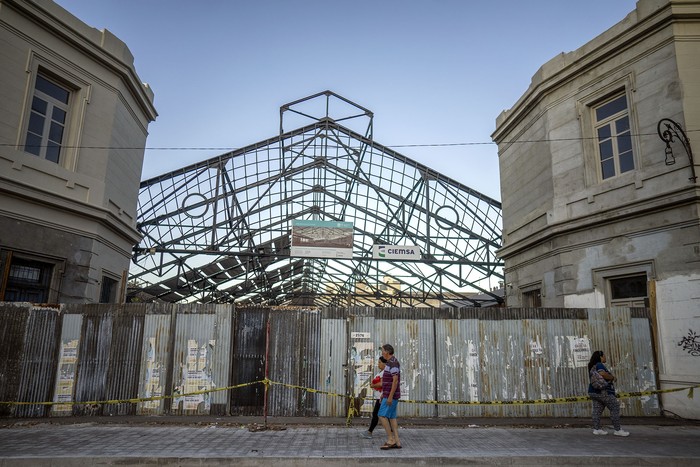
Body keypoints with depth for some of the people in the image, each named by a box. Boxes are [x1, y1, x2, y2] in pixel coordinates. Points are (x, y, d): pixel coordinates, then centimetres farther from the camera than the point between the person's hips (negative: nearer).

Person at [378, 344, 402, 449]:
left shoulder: (393, 363, -19)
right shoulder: (392, 363, 15)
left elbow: (395, 381, -25)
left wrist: (390, 396, -25)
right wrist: (383, 394, 24)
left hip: (391, 395, -10)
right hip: (390, 395, 10)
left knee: (382, 416, -8)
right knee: (391, 417, 9)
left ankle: (390, 440, -4)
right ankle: (397, 442, 8)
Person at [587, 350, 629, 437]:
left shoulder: (592, 366, 18)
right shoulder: (599, 365, -11)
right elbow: (603, 374, -29)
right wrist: (613, 377, -12)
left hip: (593, 391, 9)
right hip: (603, 391, -9)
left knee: (597, 410, 6)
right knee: (615, 408, -2)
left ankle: (596, 429, 4)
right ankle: (617, 430, -1)